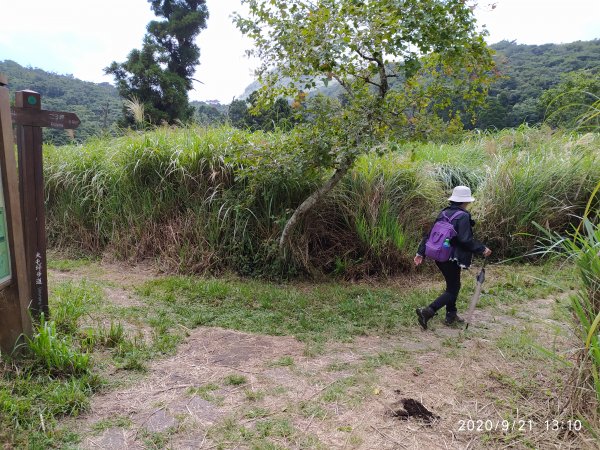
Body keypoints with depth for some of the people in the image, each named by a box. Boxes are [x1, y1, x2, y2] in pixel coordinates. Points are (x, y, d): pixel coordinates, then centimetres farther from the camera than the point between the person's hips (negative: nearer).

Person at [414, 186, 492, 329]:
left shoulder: (444, 213, 8)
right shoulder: (463, 216, -14)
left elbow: (430, 234, 8)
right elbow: (465, 240, -22)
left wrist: (421, 252, 10)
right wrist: (482, 249, -13)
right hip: (451, 259, -8)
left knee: (453, 285, 24)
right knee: (452, 290, 2)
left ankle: (451, 315, 31)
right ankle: (427, 312, -12)